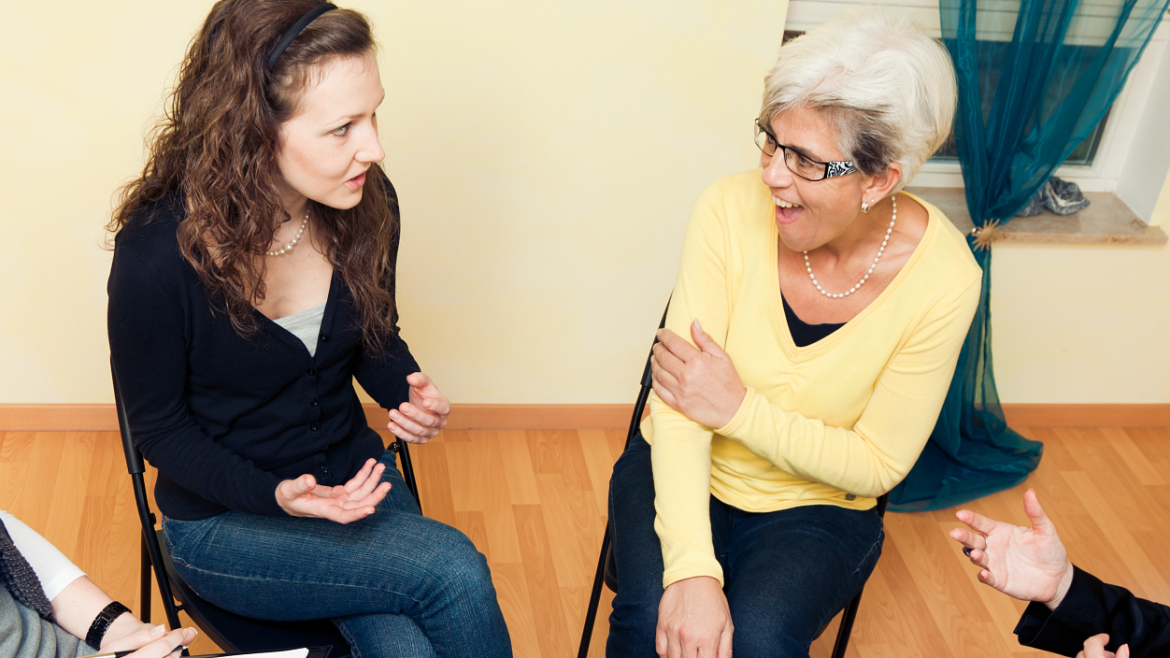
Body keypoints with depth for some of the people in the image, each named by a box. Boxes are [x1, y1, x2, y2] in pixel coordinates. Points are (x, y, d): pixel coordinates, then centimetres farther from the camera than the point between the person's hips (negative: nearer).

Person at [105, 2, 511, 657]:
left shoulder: (366, 202, -10)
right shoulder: (158, 253, -24)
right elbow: (159, 427, -10)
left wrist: (410, 389, -14)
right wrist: (276, 498, -24)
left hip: (354, 474, 4)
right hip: (222, 520, -4)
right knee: (453, 569, -22)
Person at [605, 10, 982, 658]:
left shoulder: (943, 279, -19)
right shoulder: (730, 209, -18)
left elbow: (877, 465, -11)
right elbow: (679, 395, -20)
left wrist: (739, 410, -23)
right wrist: (691, 567, -31)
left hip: (817, 504, 0)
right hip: (684, 476, 1)